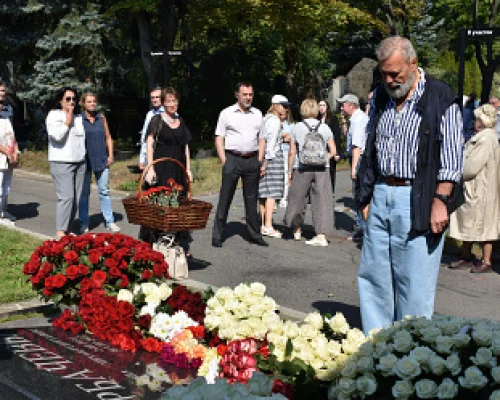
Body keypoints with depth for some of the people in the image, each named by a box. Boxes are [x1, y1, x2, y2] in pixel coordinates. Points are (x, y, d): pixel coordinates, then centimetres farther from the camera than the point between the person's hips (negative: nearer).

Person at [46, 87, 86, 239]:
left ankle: (67, 228, 9)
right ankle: (60, 232, -14)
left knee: (76, 198, 1)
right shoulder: (54, 115, -1)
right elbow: (57, 135, -16)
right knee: (66, 197, -16)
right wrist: (68, 119, -8)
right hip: (61, 163, -6)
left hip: (79, 163, 6)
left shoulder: (77, 117, 18)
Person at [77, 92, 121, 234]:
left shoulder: (101, 118, 10)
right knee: (84, 193, 4)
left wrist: (110, 155, 5)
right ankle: (84, 223, 12)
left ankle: (110, 222, 8)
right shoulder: (78, 119, -1)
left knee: (104, 191, 4)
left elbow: (108, 138, 15)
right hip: (85, 161, -2)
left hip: (102, 160, 3)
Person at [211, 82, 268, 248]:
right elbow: (219, 139, 2)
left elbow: (261, 139, 16)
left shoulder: (257, 114, 14)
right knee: (225, 198, -3)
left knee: (251, 199, 9)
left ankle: (255, 234, 15)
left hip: (252, 160, 3)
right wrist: (224, 161, -7)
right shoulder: (226, 113, 4)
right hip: (232, 158, -3)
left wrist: (260, 162, 7)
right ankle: (217, 235, 2)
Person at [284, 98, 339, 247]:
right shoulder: (325, 127, 4)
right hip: (322, 168, 1)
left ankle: (297, 230, 29)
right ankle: (321, 235, -3)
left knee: (297, 198, 15)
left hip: (302, 168, -1)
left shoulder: (297, 127, 0)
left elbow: (292, 152, 1)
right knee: (322, 200, 2)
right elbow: (333, 151, 5)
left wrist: (290, 170, 10)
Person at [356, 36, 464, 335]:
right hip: (381, 197, 6)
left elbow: (452, 156, -8)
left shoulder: (441, 98, -5)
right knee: (373, 276, 7)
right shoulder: (380, 98, 13)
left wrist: (440, 201, -14)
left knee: (415, 283, -3)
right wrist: (366, 197, 13)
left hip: (418, 202, -6)